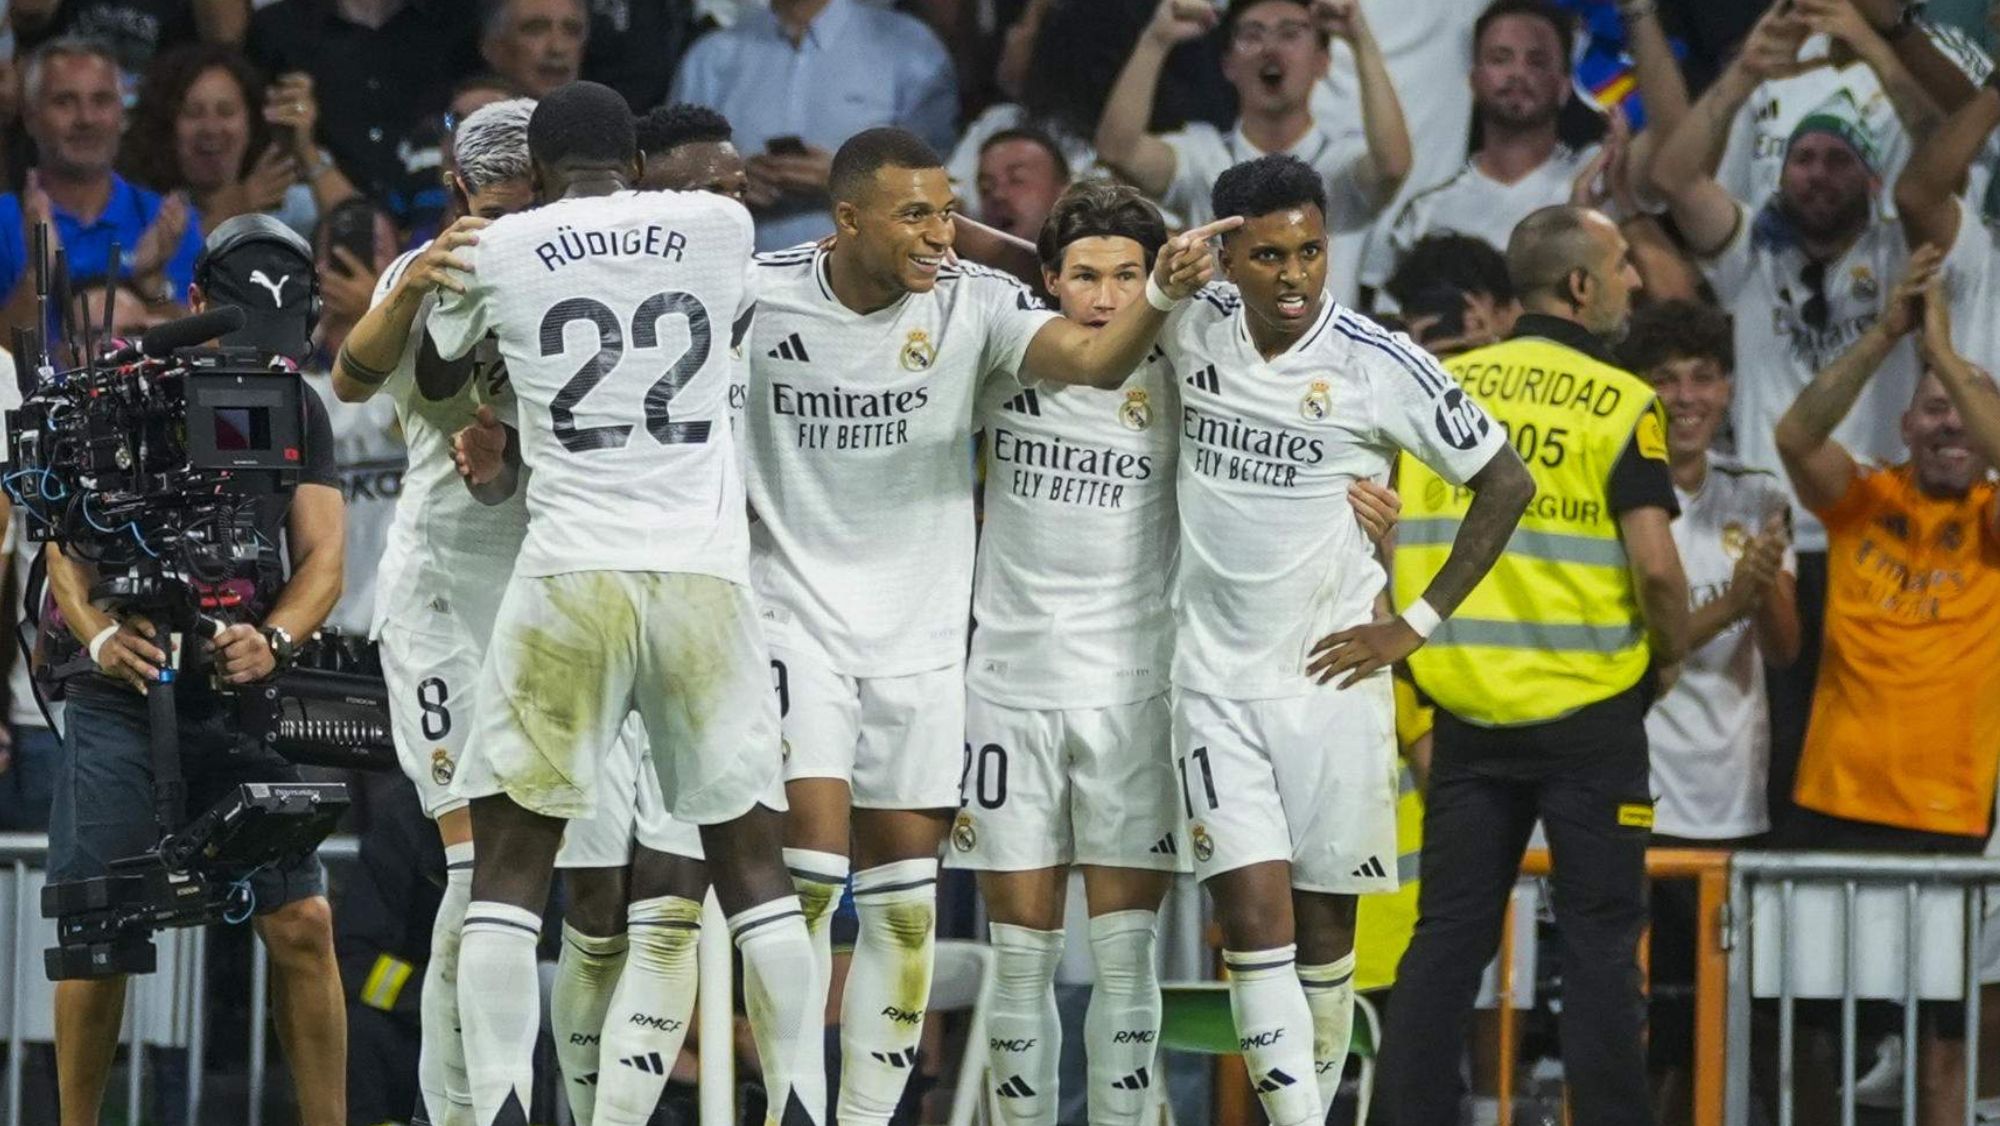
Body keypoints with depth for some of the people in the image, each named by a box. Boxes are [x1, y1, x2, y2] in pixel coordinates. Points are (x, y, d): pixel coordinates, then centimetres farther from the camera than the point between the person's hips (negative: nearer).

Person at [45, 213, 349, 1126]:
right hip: (120, 701, -2)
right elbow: (66, 537, -4)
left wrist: (272, 639, -19)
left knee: (301, 927, -6)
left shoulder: (299, 411, 10)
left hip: (241, 703, 2)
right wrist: (97, 631, -24)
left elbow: (322, 557, 3)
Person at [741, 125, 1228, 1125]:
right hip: (795, 620, -3)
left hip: (920, 640, 3)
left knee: (904, 905, 7)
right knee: (810, 863, -16)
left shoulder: (972, 304, -7)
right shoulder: (756, 296, -9)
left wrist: (1160, 295, -41)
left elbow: (1094, 360, -23)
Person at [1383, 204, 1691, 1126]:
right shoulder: (1619, 405, -9)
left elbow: (1386, 543, 6)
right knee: (1599, 941, 3)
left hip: (1467, 708, 4)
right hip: (1589, 711, -4)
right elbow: (1655, 567, -17)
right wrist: (1668, 656, 2)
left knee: (1447, 936, 8)